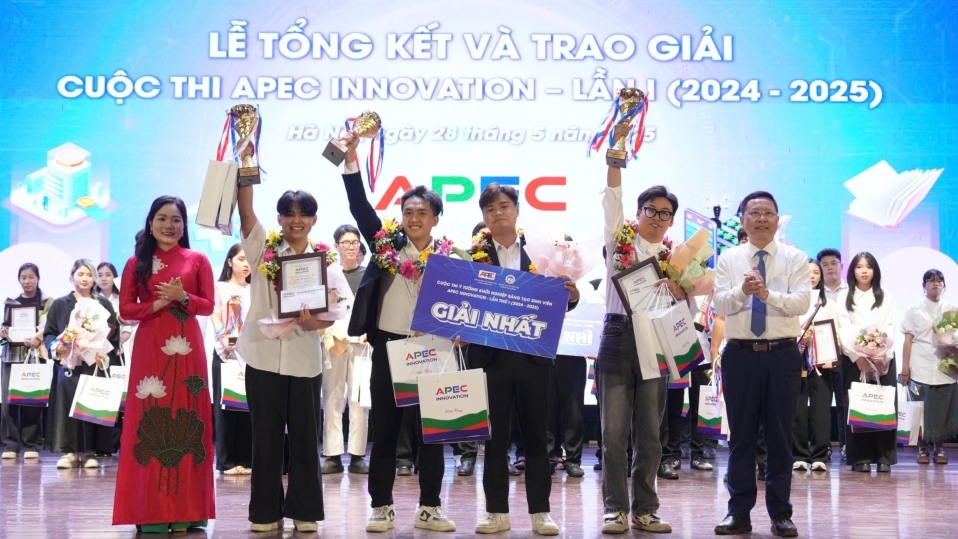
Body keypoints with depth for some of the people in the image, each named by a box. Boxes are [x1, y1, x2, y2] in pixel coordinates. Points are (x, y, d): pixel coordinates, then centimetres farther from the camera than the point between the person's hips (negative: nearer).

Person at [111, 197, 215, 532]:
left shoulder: (197, 260, 7)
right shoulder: (136, 263, 7)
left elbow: (208, 306, 4)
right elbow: (125, 309, 3)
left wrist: (182, 298, -13)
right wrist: (158, 304, -11)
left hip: (186, 349, 0)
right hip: (149, 349, 0)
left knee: (187, 420, -1)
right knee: (149, 420, -3)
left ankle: (186, 509, 4)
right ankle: (151, 510, 2)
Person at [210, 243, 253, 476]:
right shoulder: (219, 287, 10)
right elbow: (215, 318, 0)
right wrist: (225, 338, -19)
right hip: (225, 354, -2)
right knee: (225, 405, -3)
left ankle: (246, 460, 4)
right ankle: (227, 461, -1)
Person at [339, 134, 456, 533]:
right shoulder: (386, 244, 4)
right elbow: (360, 206, -2)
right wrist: (350, 159, -11)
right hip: (388, 348, 0)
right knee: (384, 432, 4)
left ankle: (429, 508, 15)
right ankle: (382, 507, 12)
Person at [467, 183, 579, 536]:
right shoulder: (475, 255, 2)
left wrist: (572, 297, -16)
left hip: (533, 355, 1)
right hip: (490, 356, -1)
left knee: (536, 434, 6)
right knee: (494, 436, 6)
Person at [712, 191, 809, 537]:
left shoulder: (794, 258, 2)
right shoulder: (728, 259, 6)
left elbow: (802, 302, -11)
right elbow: (719, 306, -6)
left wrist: (768, 294, -28)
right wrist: (742, 290, -26)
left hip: (782, 355, -1)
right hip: (740, 354, 1)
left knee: (780, 436, 5)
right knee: (741, 435, 6)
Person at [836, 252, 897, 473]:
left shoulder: (885, 299, 13)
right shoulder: (845, 299, 9)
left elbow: (890, 330, 3)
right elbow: (843, 331, -1)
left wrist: (881, 356, -12)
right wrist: (857, 356, -14)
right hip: (854, 359, -1)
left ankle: (883, 457, -3)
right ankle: (860, 457, -3)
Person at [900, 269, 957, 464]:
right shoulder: (914, 310, 5)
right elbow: (908, 340, 2)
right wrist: (905, 368, -4)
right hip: (921, 368, -1)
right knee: (922, 411, -2)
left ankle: (939, 449, 10)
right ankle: (922, 449, 7)